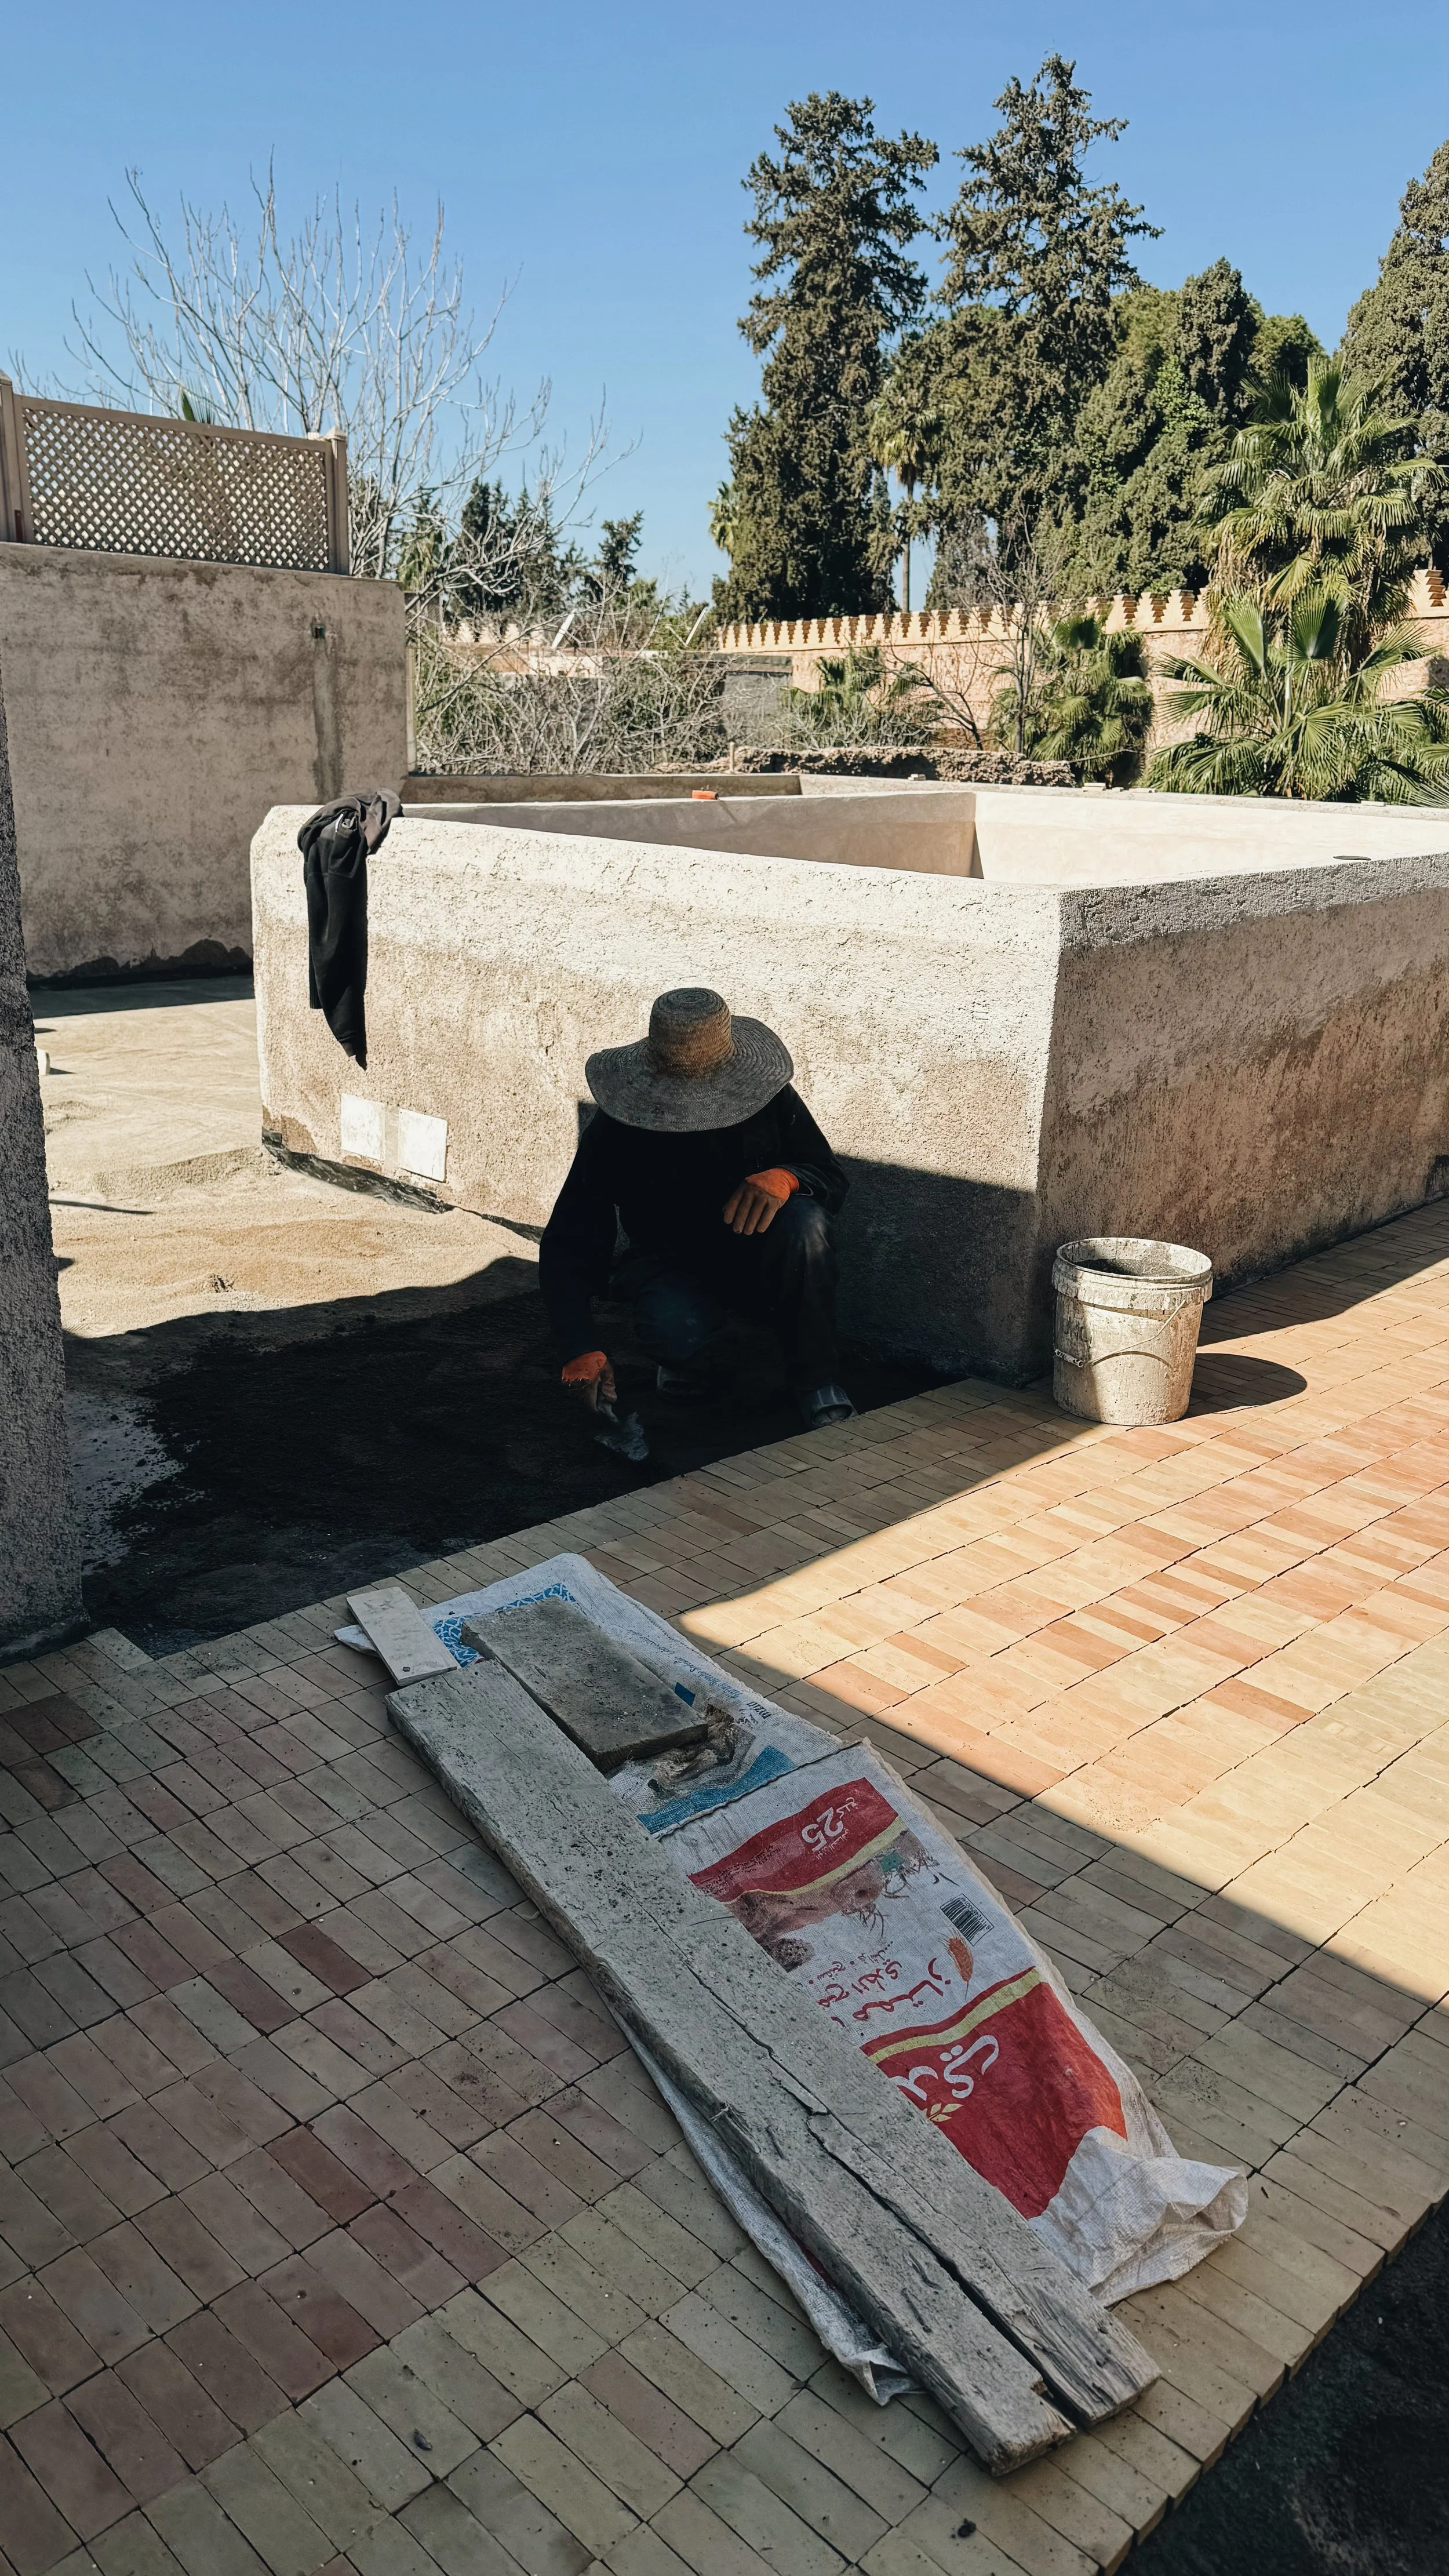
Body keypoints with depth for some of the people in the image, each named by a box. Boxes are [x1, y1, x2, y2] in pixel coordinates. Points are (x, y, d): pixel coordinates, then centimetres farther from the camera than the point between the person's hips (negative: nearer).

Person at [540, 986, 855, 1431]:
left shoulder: (770, 1098, -16)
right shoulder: (614, 1130, -20)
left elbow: (834, 1181, -9)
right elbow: (568, 1245, -20)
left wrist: (786, 1177, -35)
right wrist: (581, 1350, -34)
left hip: (757, 1261, 1)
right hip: (670, 1263, -1)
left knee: (803, 1222, -33)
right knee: (674, 1327, -36)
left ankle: (818, 1382, -16)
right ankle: (684, 1355, 5)